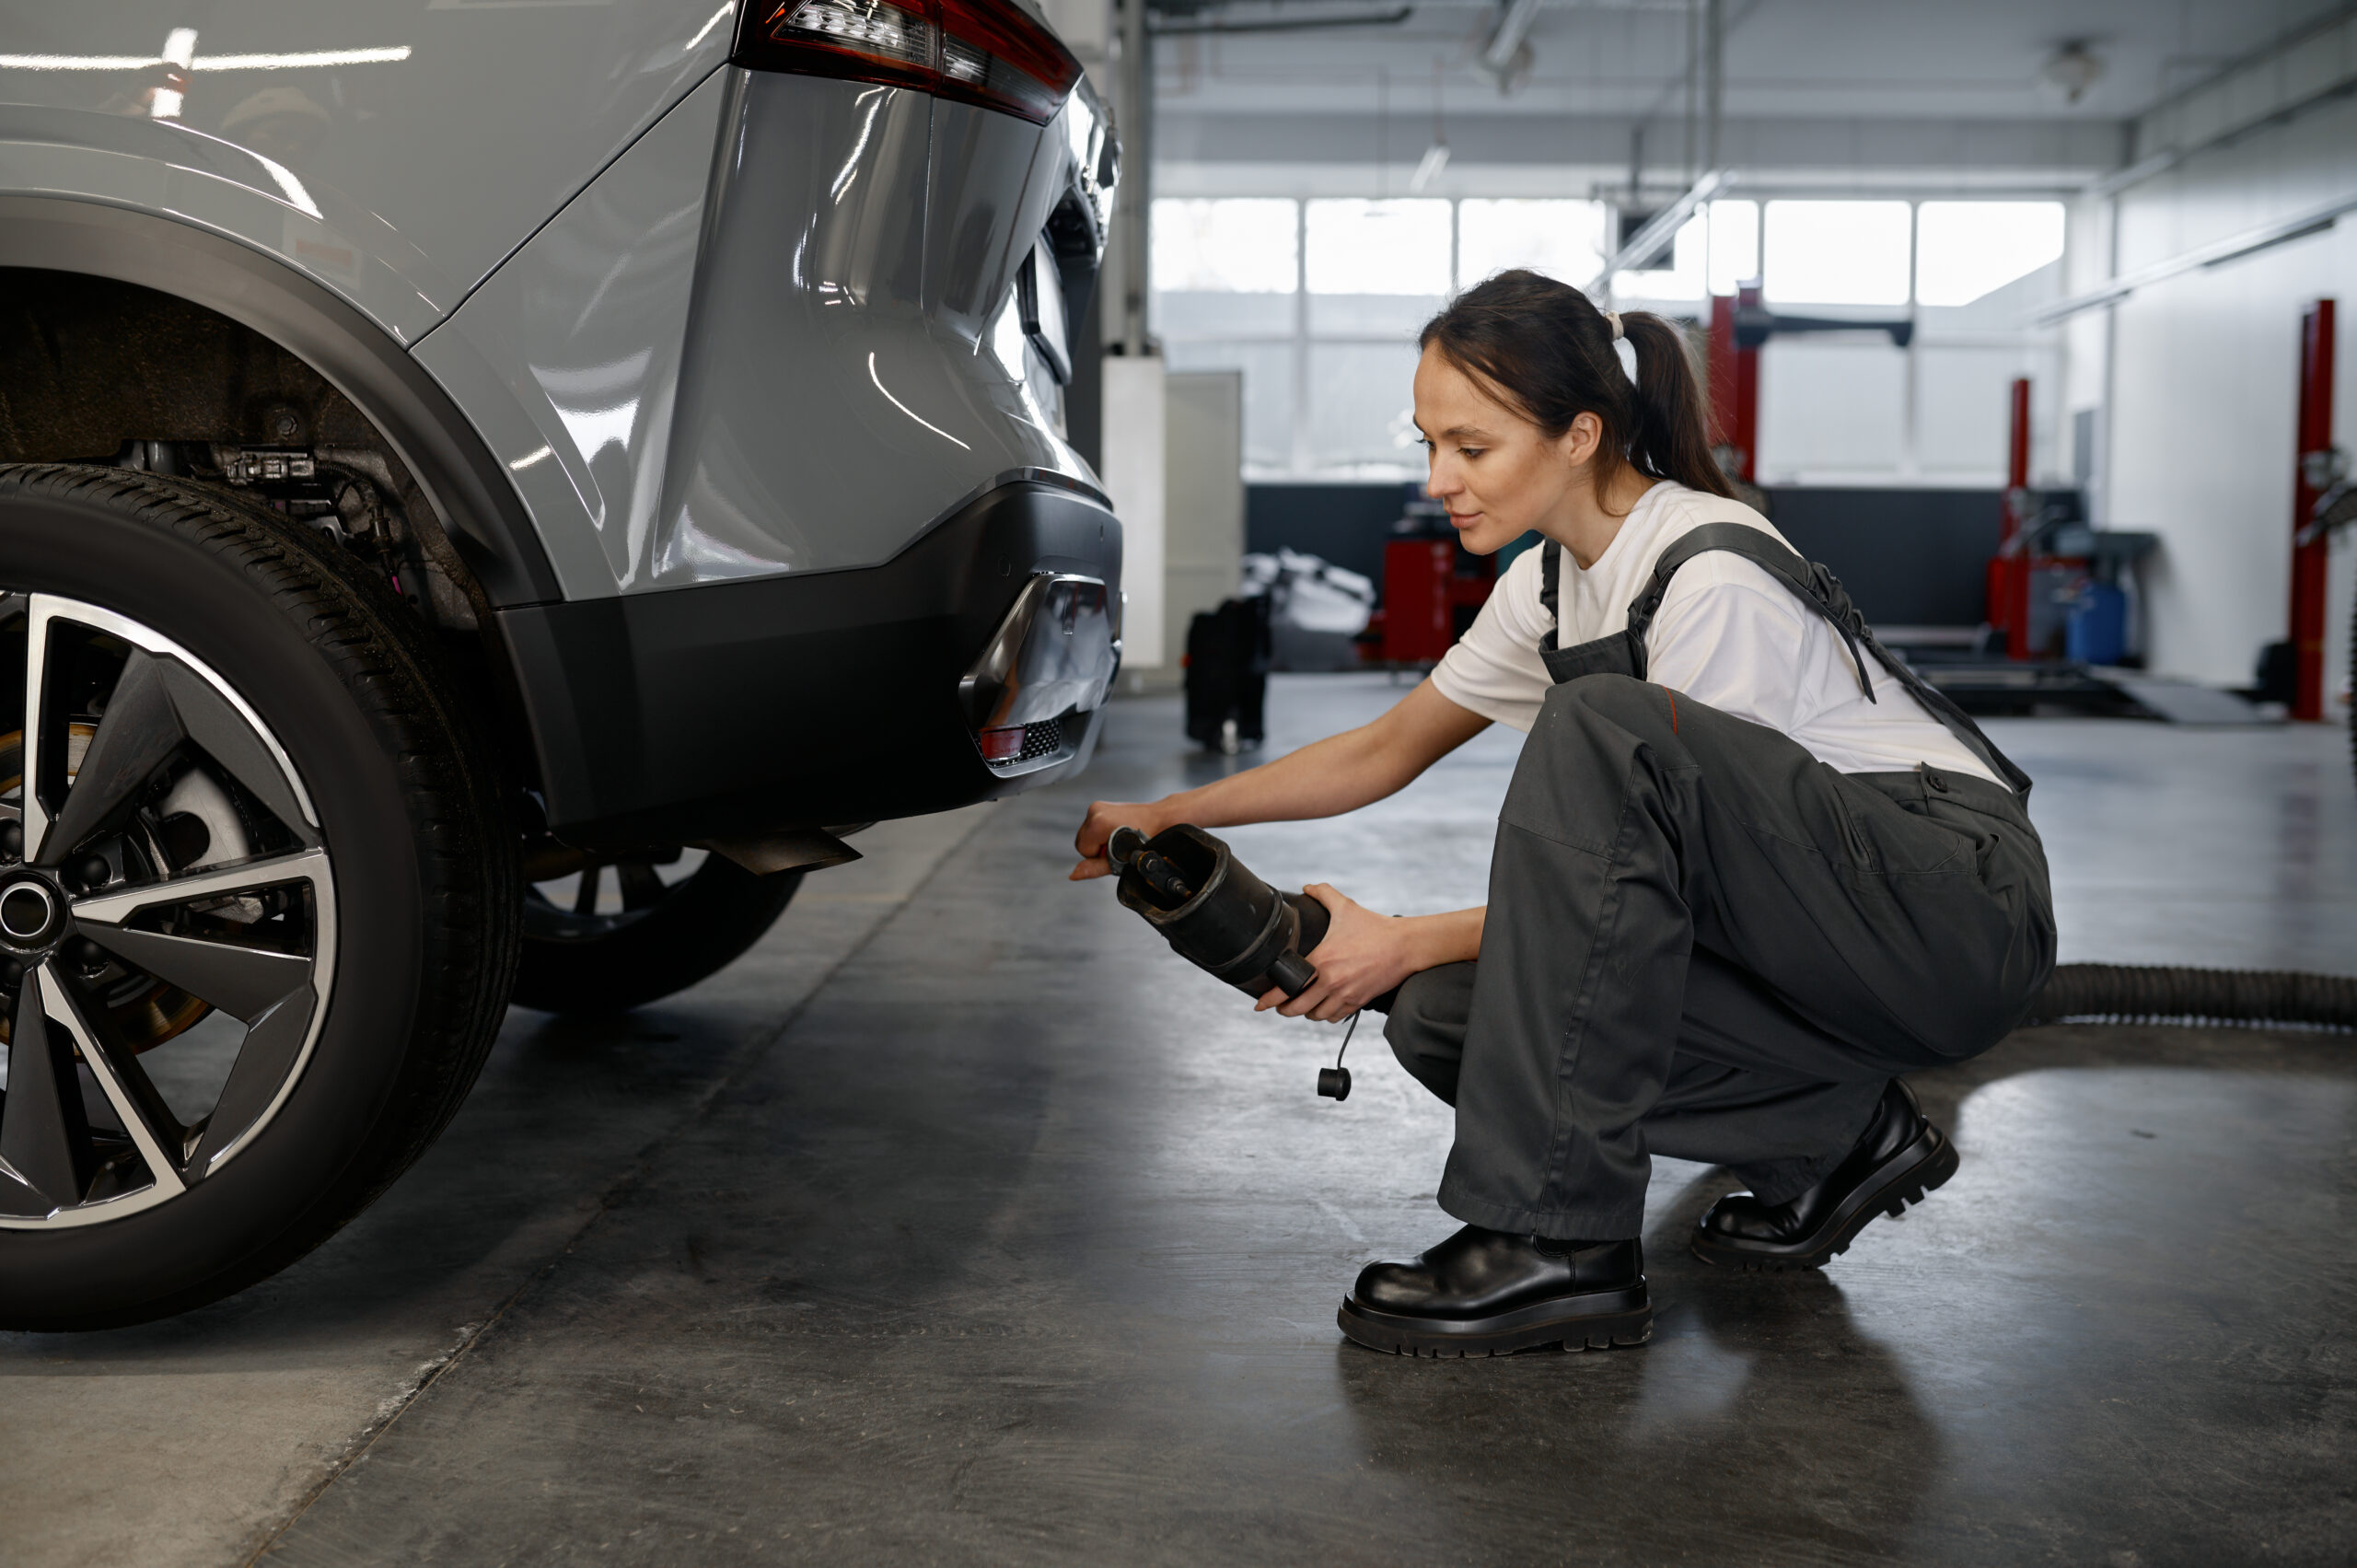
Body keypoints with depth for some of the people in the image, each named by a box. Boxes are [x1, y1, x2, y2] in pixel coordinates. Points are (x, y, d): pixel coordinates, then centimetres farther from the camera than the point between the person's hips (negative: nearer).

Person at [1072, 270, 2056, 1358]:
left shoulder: (1714, 578, -21)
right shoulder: (1551, 582, 5)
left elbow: (1657, 859, -18)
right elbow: (1387, 750, 16)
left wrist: (1407, 943, -17)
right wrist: (1170, 814, 11)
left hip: (1965, 910, -8)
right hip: (1815, 930, 8)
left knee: (1601, 729, -31)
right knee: (1447, 1015, -10)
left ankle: (1560, 1244, -28)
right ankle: (1838, 1132, 4)